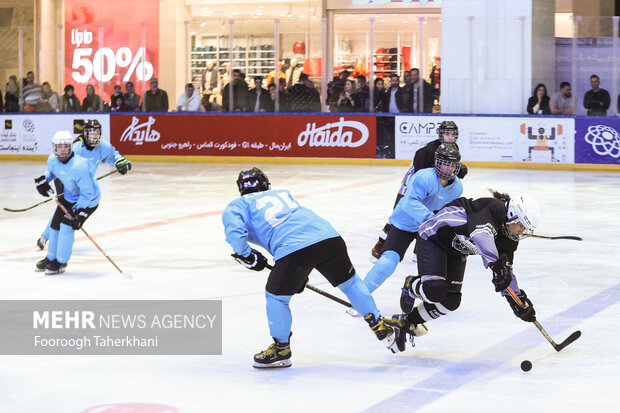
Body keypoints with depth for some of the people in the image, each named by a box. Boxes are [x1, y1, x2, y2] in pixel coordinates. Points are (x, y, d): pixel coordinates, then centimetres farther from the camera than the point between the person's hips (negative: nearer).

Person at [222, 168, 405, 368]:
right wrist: (301, 272, 40)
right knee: (349, 282, 25)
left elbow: (234, 231, -1)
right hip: (329, 236, 5)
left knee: (276, 296, 15)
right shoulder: (282, 193, 37)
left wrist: (248, 257, 15)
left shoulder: (236, 206, 21)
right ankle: (381, 327, 31)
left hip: (293, 248, -5)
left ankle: (281, 349, 23)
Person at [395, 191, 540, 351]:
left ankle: (407, 321, 22)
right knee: (435, 290, -24)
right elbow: (480, 232, -50)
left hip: (456, 252, 9)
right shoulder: (495, 207, -30)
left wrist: (519, 299, 0)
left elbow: (506, 269, 6)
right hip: (433, 237, -9)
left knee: (451, 301, 4)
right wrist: (496, 264, -58)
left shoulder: (509, 240, -4)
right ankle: (411, 285, 11)